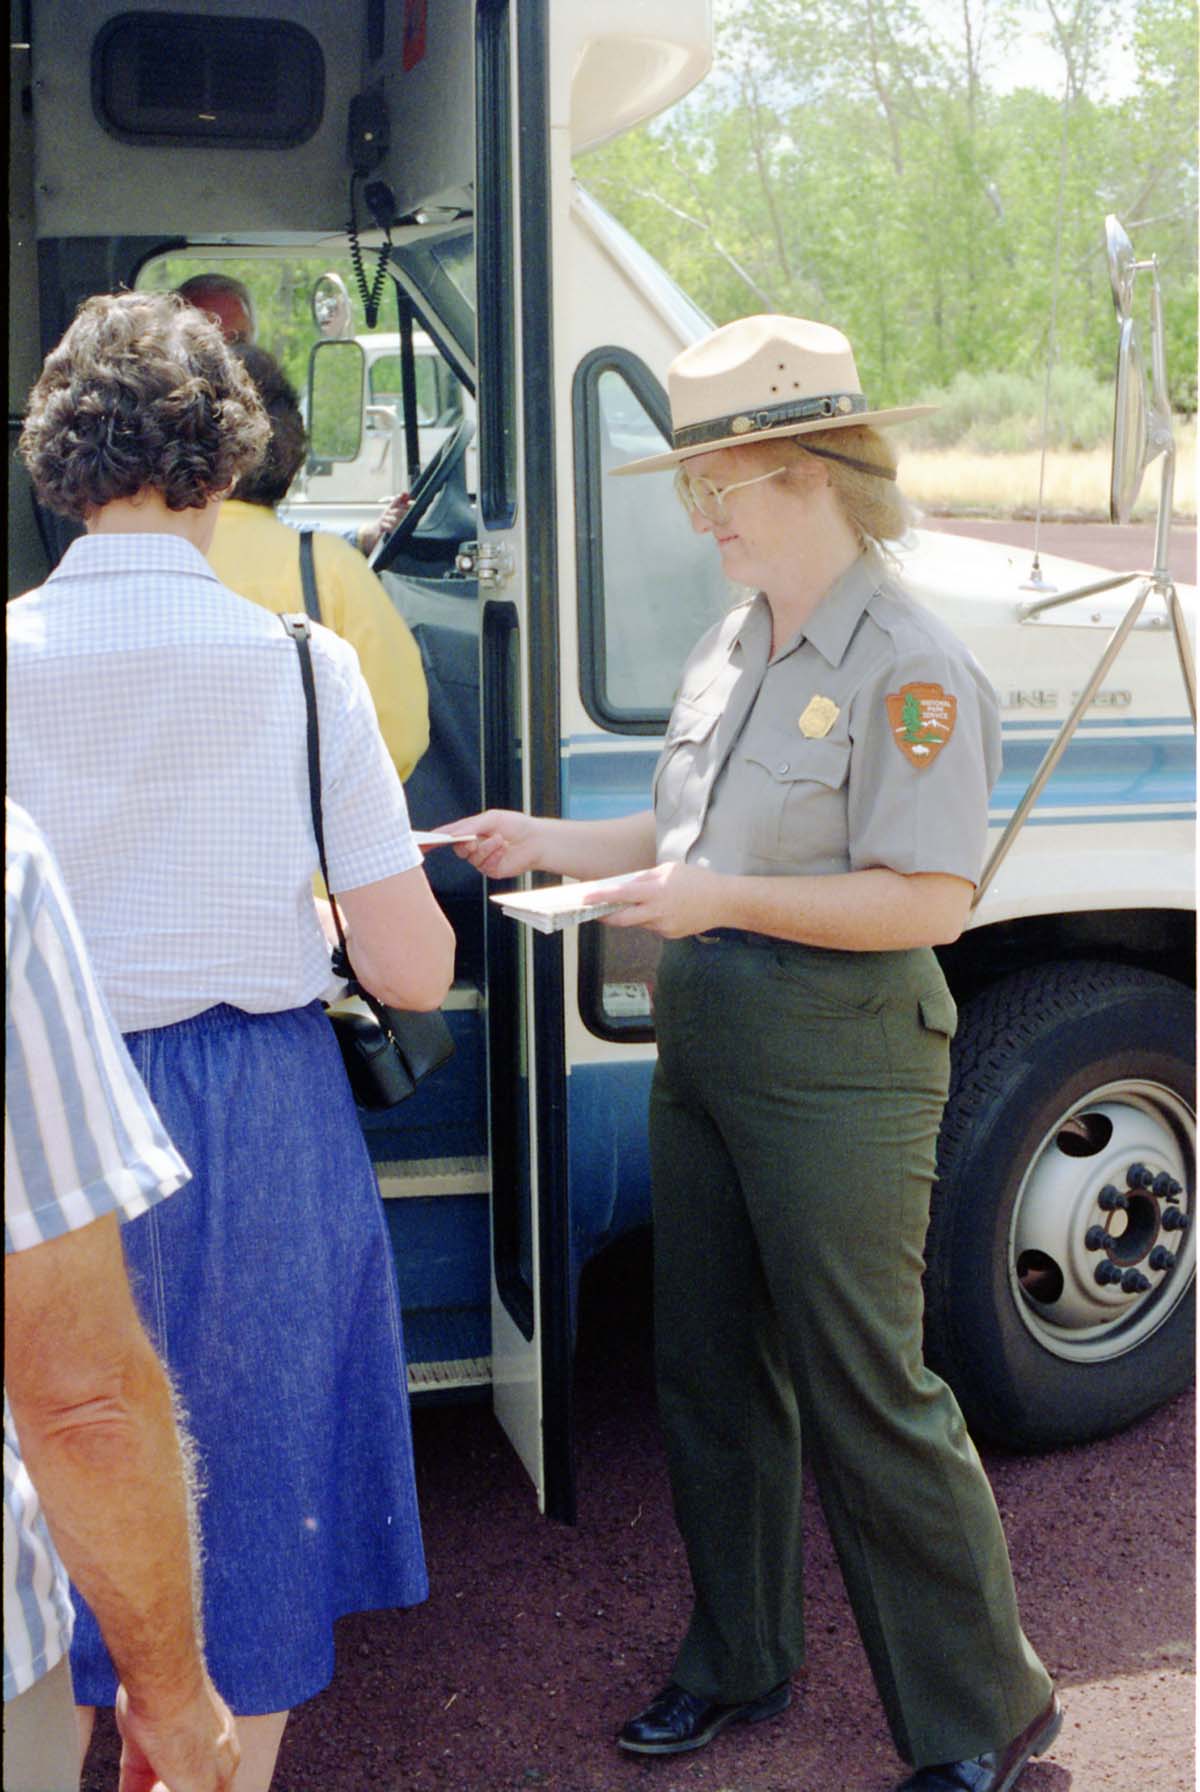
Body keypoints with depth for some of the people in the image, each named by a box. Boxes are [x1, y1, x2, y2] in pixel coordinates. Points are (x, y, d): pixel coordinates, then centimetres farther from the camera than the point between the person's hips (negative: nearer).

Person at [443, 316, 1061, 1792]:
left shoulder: (910, 669, -14)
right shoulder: (728, 655, 12)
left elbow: (927, 900, -20)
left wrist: (724, 900, -25)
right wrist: (543, 843, 8)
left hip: (836, 1070, -8)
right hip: (702, 1049, 8)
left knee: (868, 1399, 1)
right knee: (712, 1376, 17)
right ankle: (739, 1662, 37)